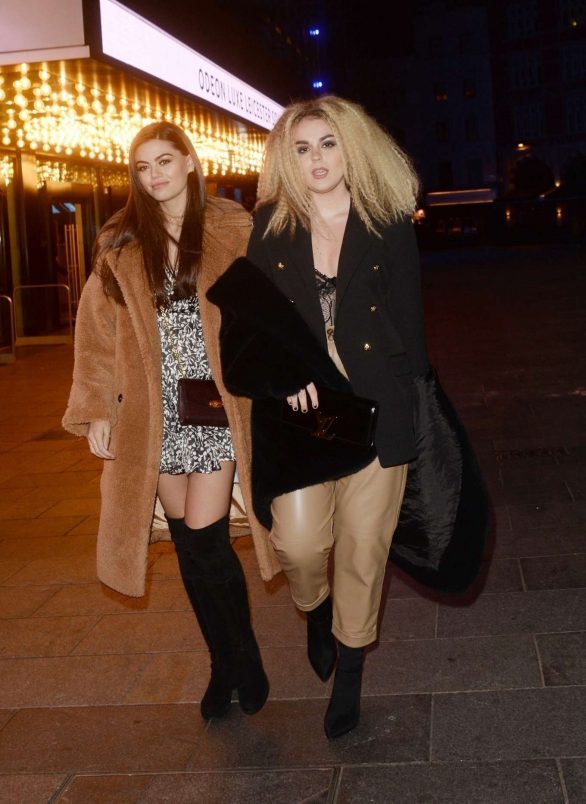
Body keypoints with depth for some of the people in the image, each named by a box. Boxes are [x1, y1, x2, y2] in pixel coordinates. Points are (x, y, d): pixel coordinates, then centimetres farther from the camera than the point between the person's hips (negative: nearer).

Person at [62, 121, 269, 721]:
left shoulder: (232, 231, 0)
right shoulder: (120, 246, 7)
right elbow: (97, 333, 6)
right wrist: (96, 410, -1)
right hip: (156, 416, 3)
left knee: (205, 539, -8)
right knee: (187, 543, 9)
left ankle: (245, 657, 16)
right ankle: (224, 662, 26)